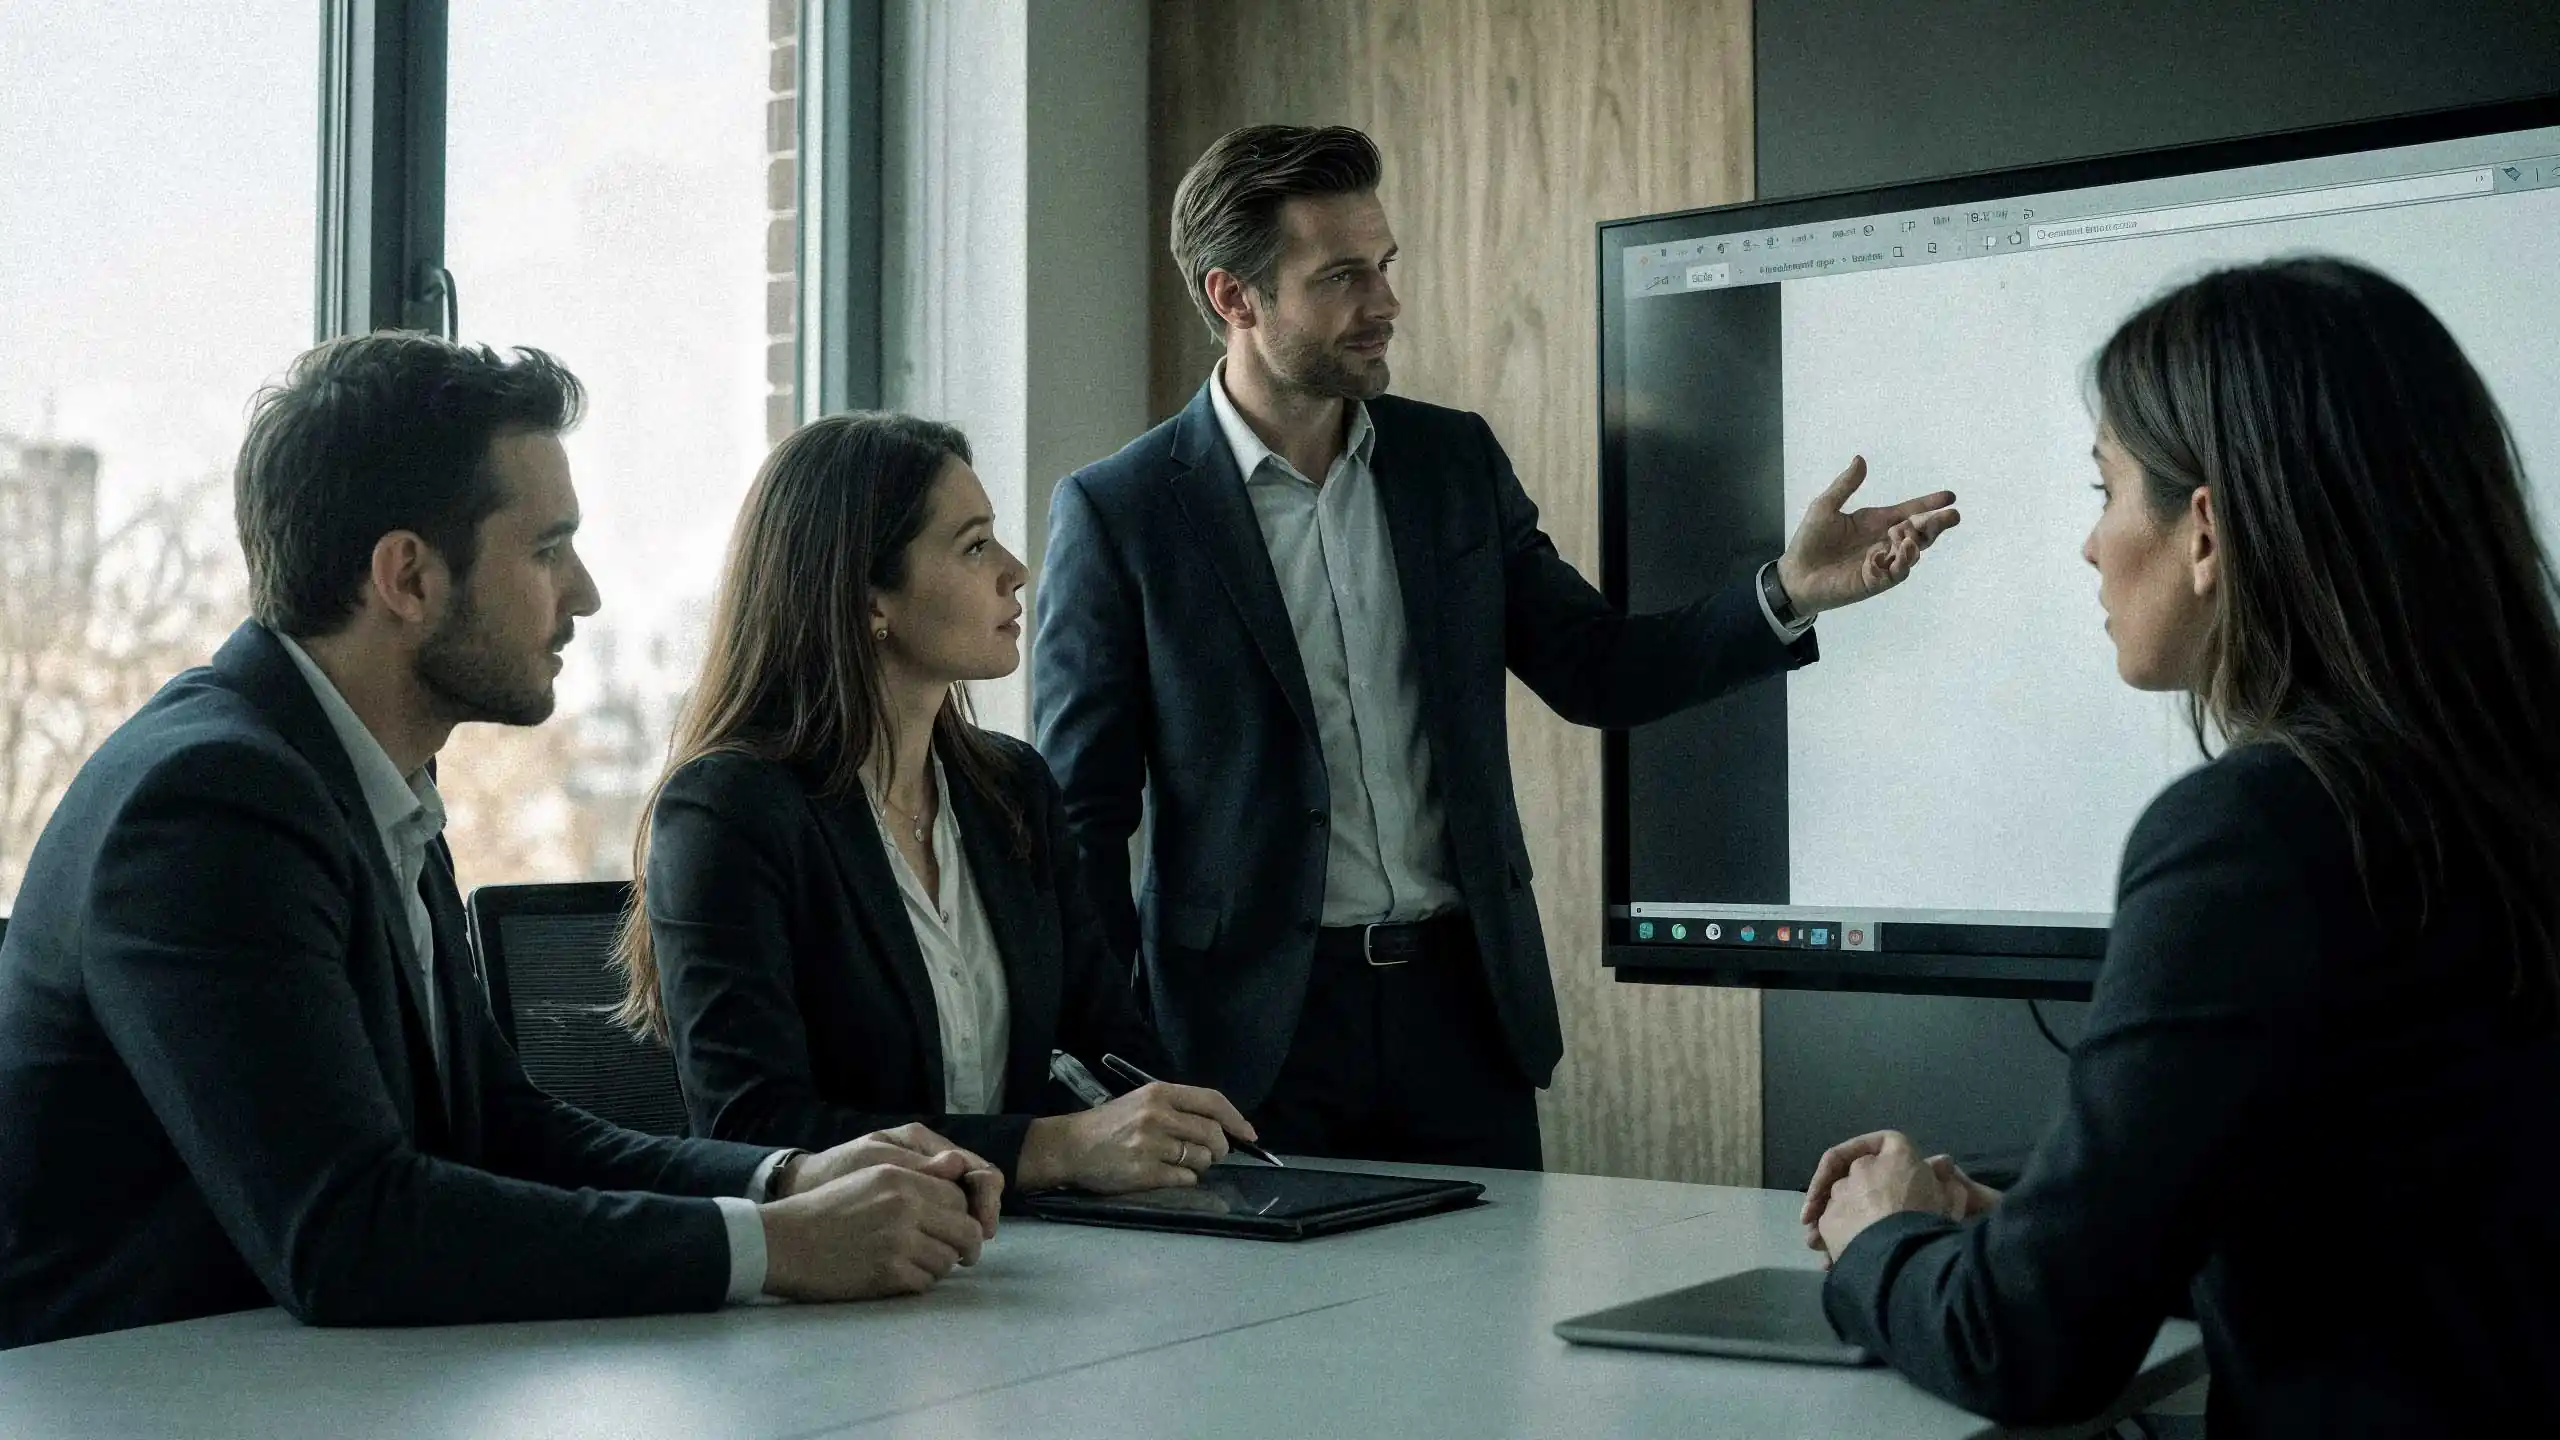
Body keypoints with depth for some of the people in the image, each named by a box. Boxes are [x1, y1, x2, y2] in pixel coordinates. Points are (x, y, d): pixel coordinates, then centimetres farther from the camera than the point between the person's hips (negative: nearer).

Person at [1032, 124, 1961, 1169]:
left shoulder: (1454, 459, 6)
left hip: (1463, 1005, 4)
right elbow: (1079, 819, -4)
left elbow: (1595, 671, 9)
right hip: (1250, 1032, -3)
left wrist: (1790, 593, -7)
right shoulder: (1116, 511, -6)